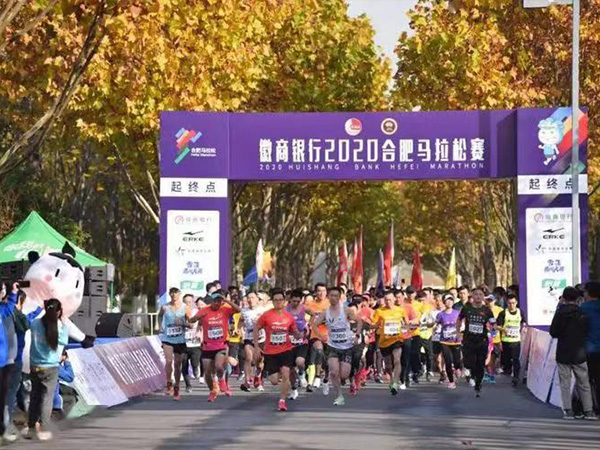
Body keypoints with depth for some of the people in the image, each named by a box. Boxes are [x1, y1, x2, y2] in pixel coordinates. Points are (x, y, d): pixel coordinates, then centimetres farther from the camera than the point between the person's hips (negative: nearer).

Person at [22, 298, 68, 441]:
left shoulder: (35, 324, -6)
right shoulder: (62, 328, -12)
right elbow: (63, 343, -1)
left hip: (34, 367, 3)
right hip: (51, 368, -3)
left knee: (34, 397, 14)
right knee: (47, 398, 3)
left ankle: (30, 428, 18)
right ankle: (43, 430, 2)